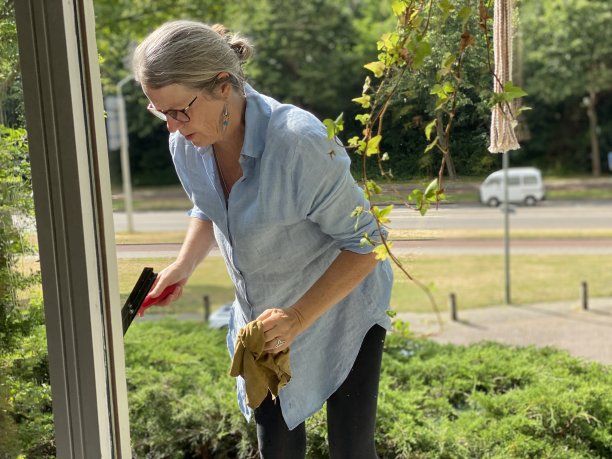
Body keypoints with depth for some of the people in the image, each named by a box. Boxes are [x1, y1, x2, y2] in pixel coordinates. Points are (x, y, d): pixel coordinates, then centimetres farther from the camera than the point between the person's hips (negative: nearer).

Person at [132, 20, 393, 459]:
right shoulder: (187, 142, -13)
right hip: (265, 316, 6)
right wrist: (184, 265, -8)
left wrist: (298, 317, -32)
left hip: (340, 310, -5)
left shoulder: (300, 144, -34)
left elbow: (364, 243, -24)